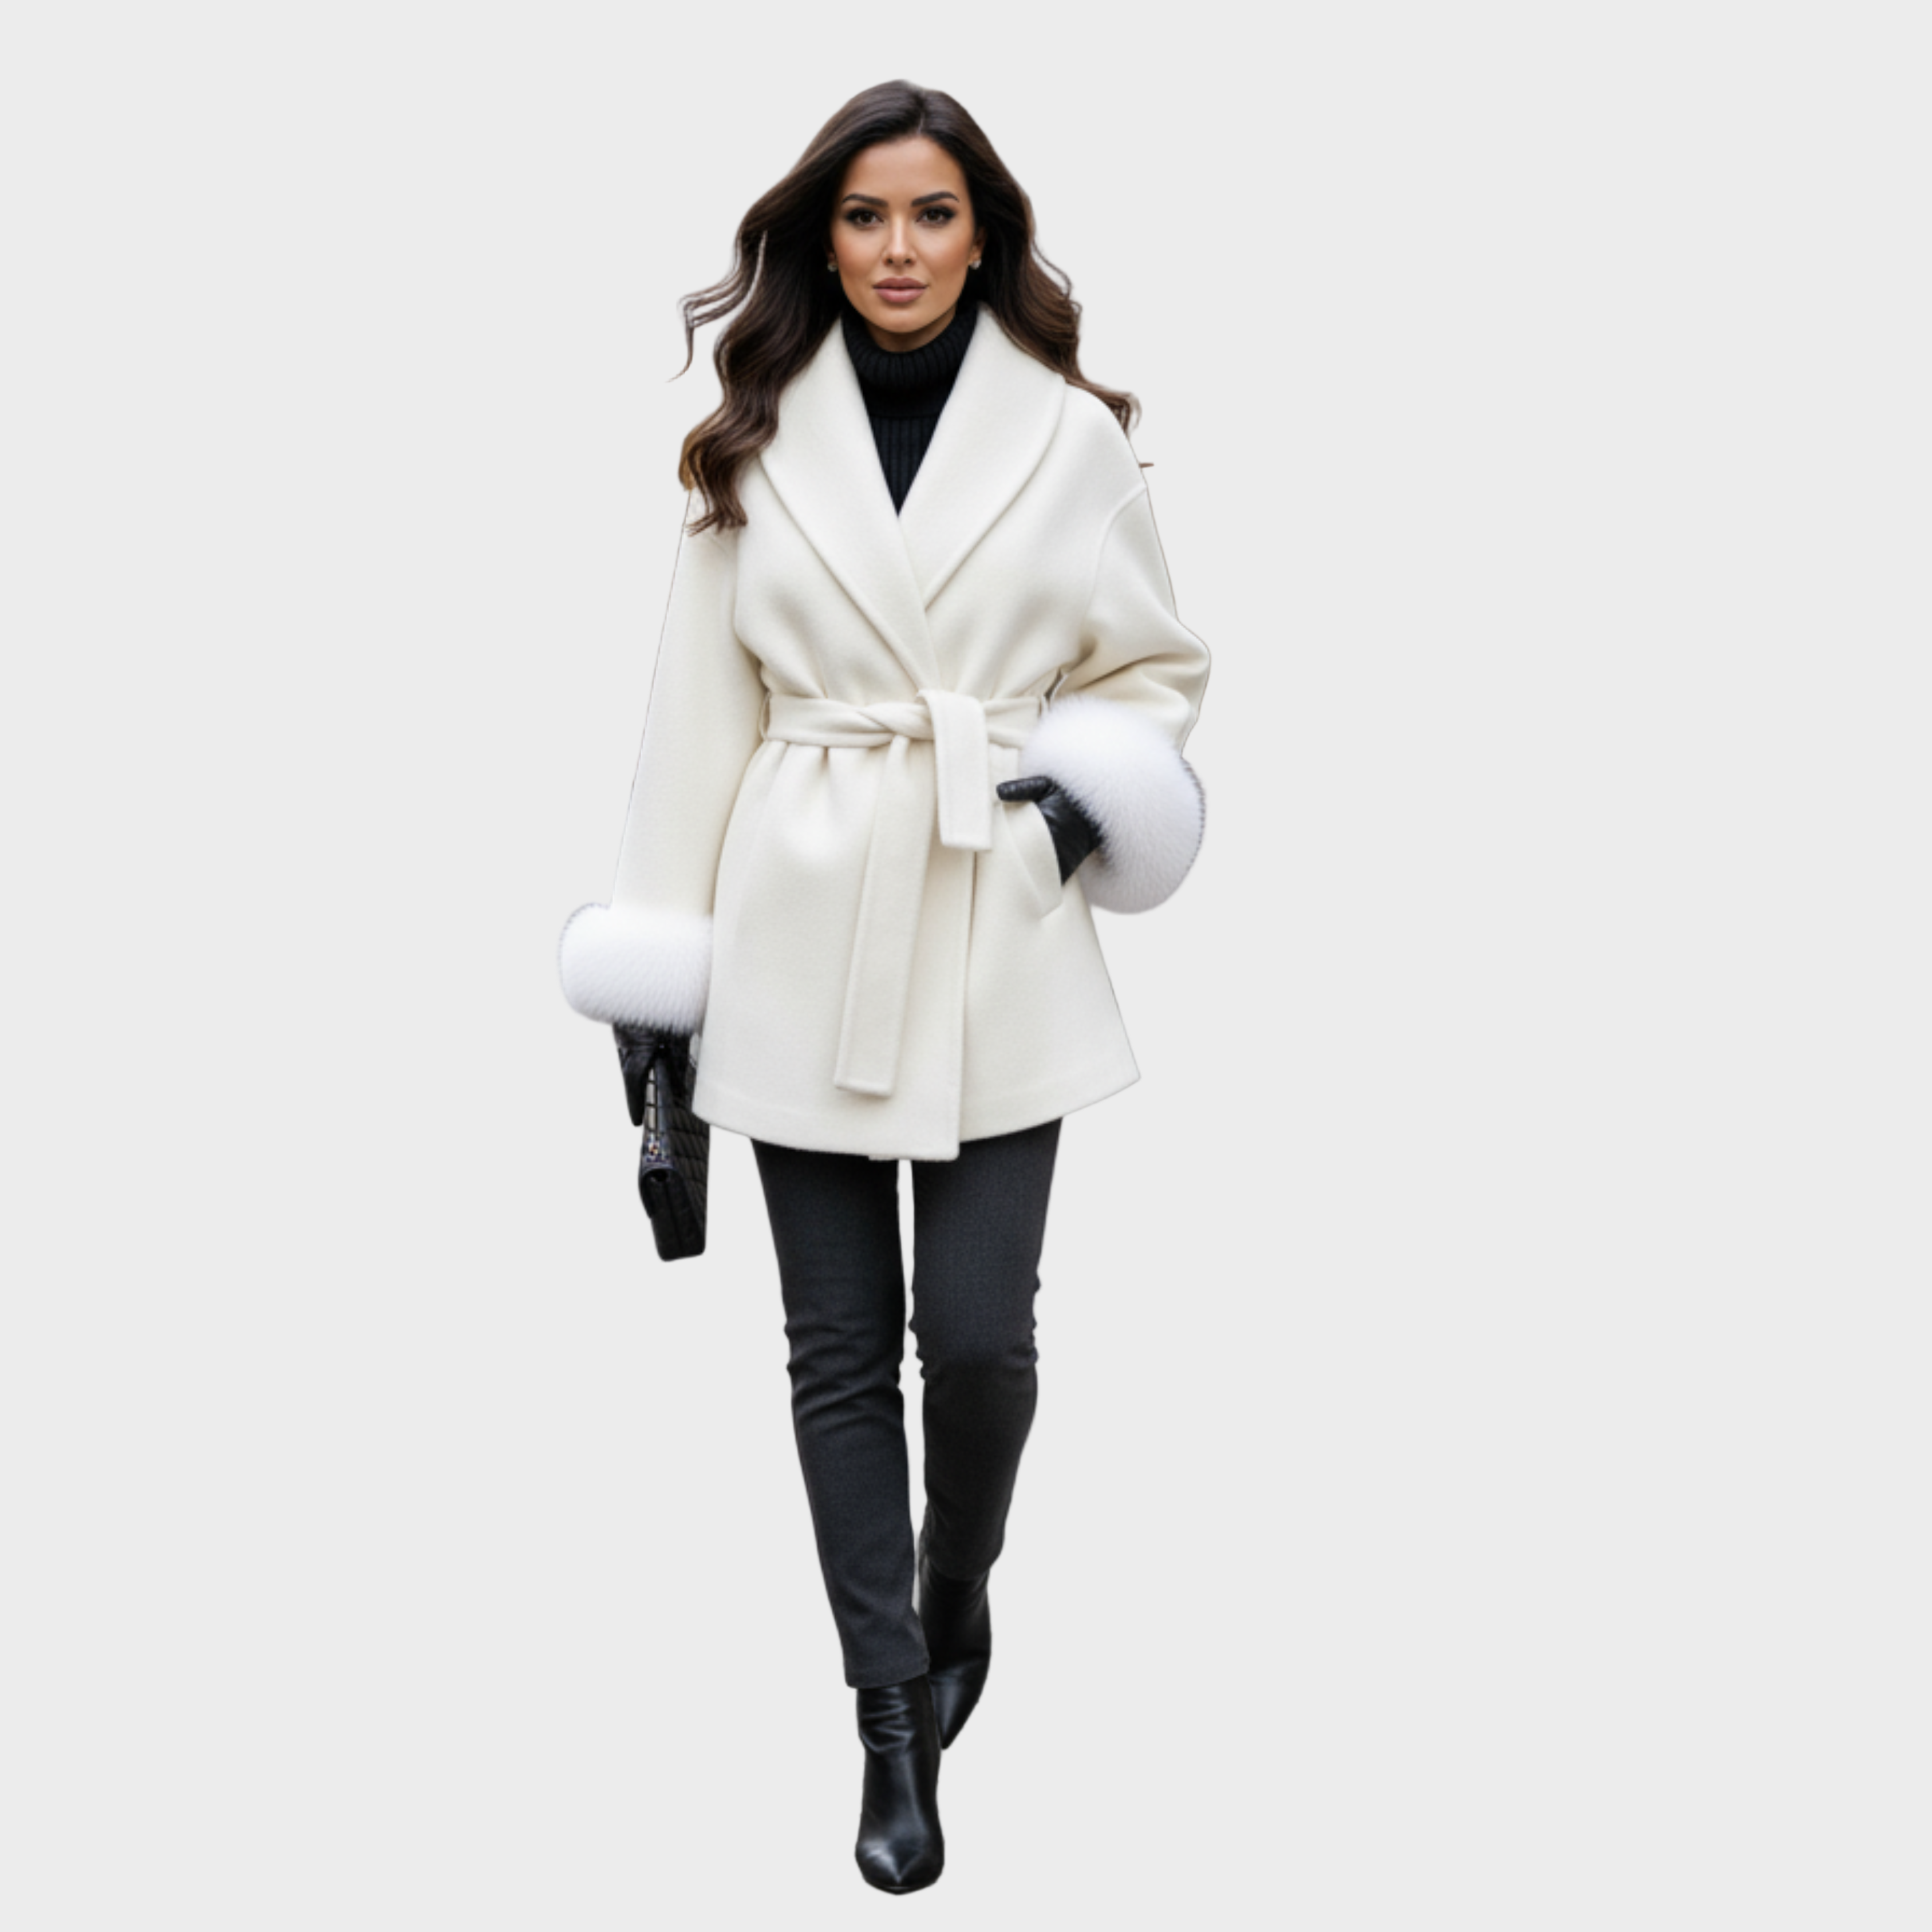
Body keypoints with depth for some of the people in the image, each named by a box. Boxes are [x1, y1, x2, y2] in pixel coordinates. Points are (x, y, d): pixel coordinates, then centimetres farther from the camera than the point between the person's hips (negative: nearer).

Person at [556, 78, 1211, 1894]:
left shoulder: (1071, 434, 3)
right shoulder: (752, 445, 5)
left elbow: (1154, 664, 12)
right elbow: (703, 703, 4)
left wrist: (1099, 788, -8)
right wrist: (661, 945, 1)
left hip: (998, 938, -1)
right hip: (802, 933, 1)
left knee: (978, 1332, -3)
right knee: (840, 1348, 4)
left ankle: (957, 1590, 30)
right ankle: (895, 1717, 19)